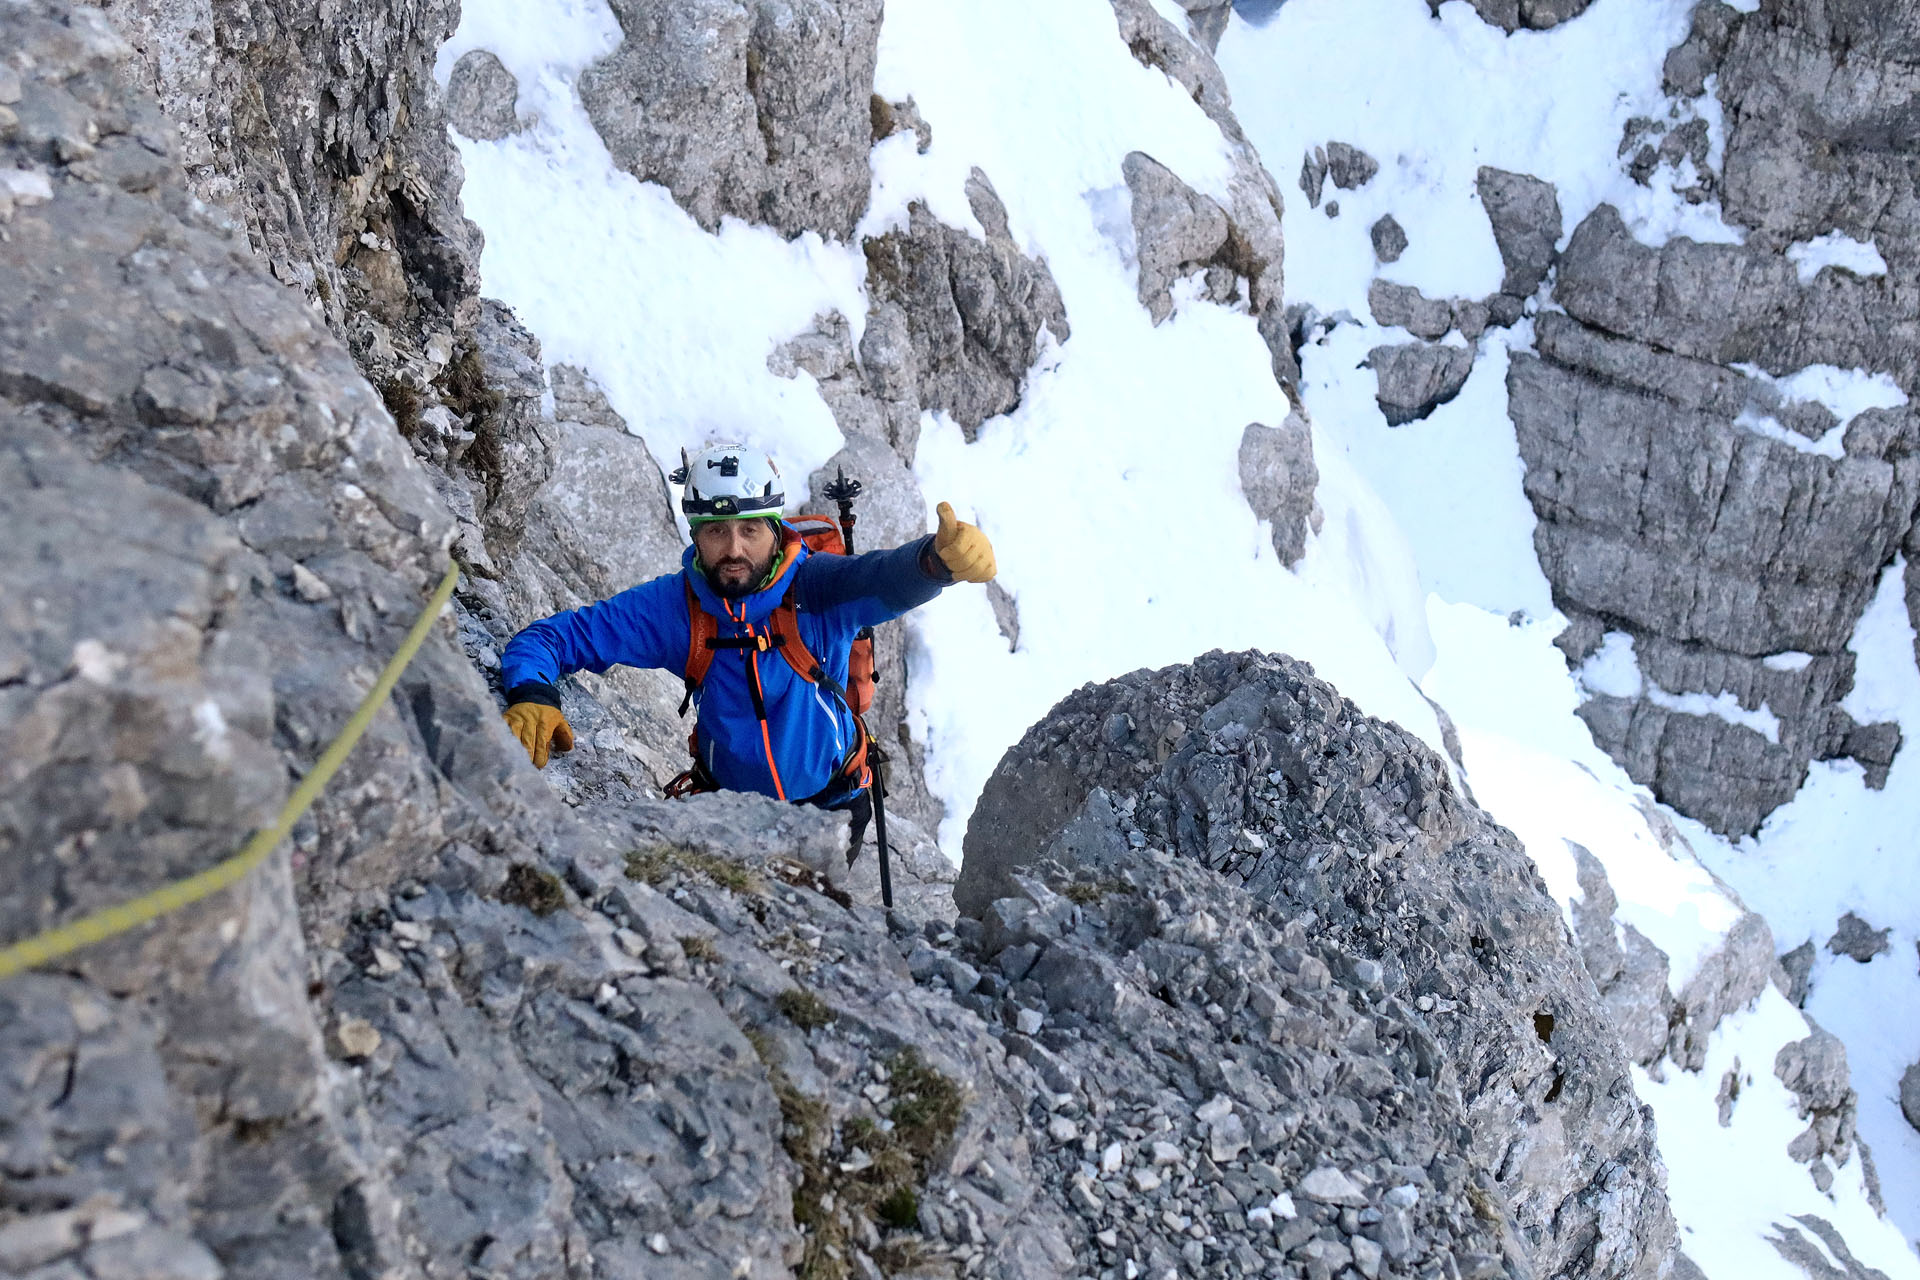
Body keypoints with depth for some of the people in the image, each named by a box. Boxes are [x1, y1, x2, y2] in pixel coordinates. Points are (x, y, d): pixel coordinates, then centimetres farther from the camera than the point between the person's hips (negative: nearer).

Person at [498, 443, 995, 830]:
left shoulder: (815, 588, -25)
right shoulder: (674, 604, -19)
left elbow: (889, 580, -47)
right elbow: (550, 638, -15)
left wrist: (939, 557, -71)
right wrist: (531, 696, -39)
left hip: (829, 805, -1)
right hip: (729, 805, 2)